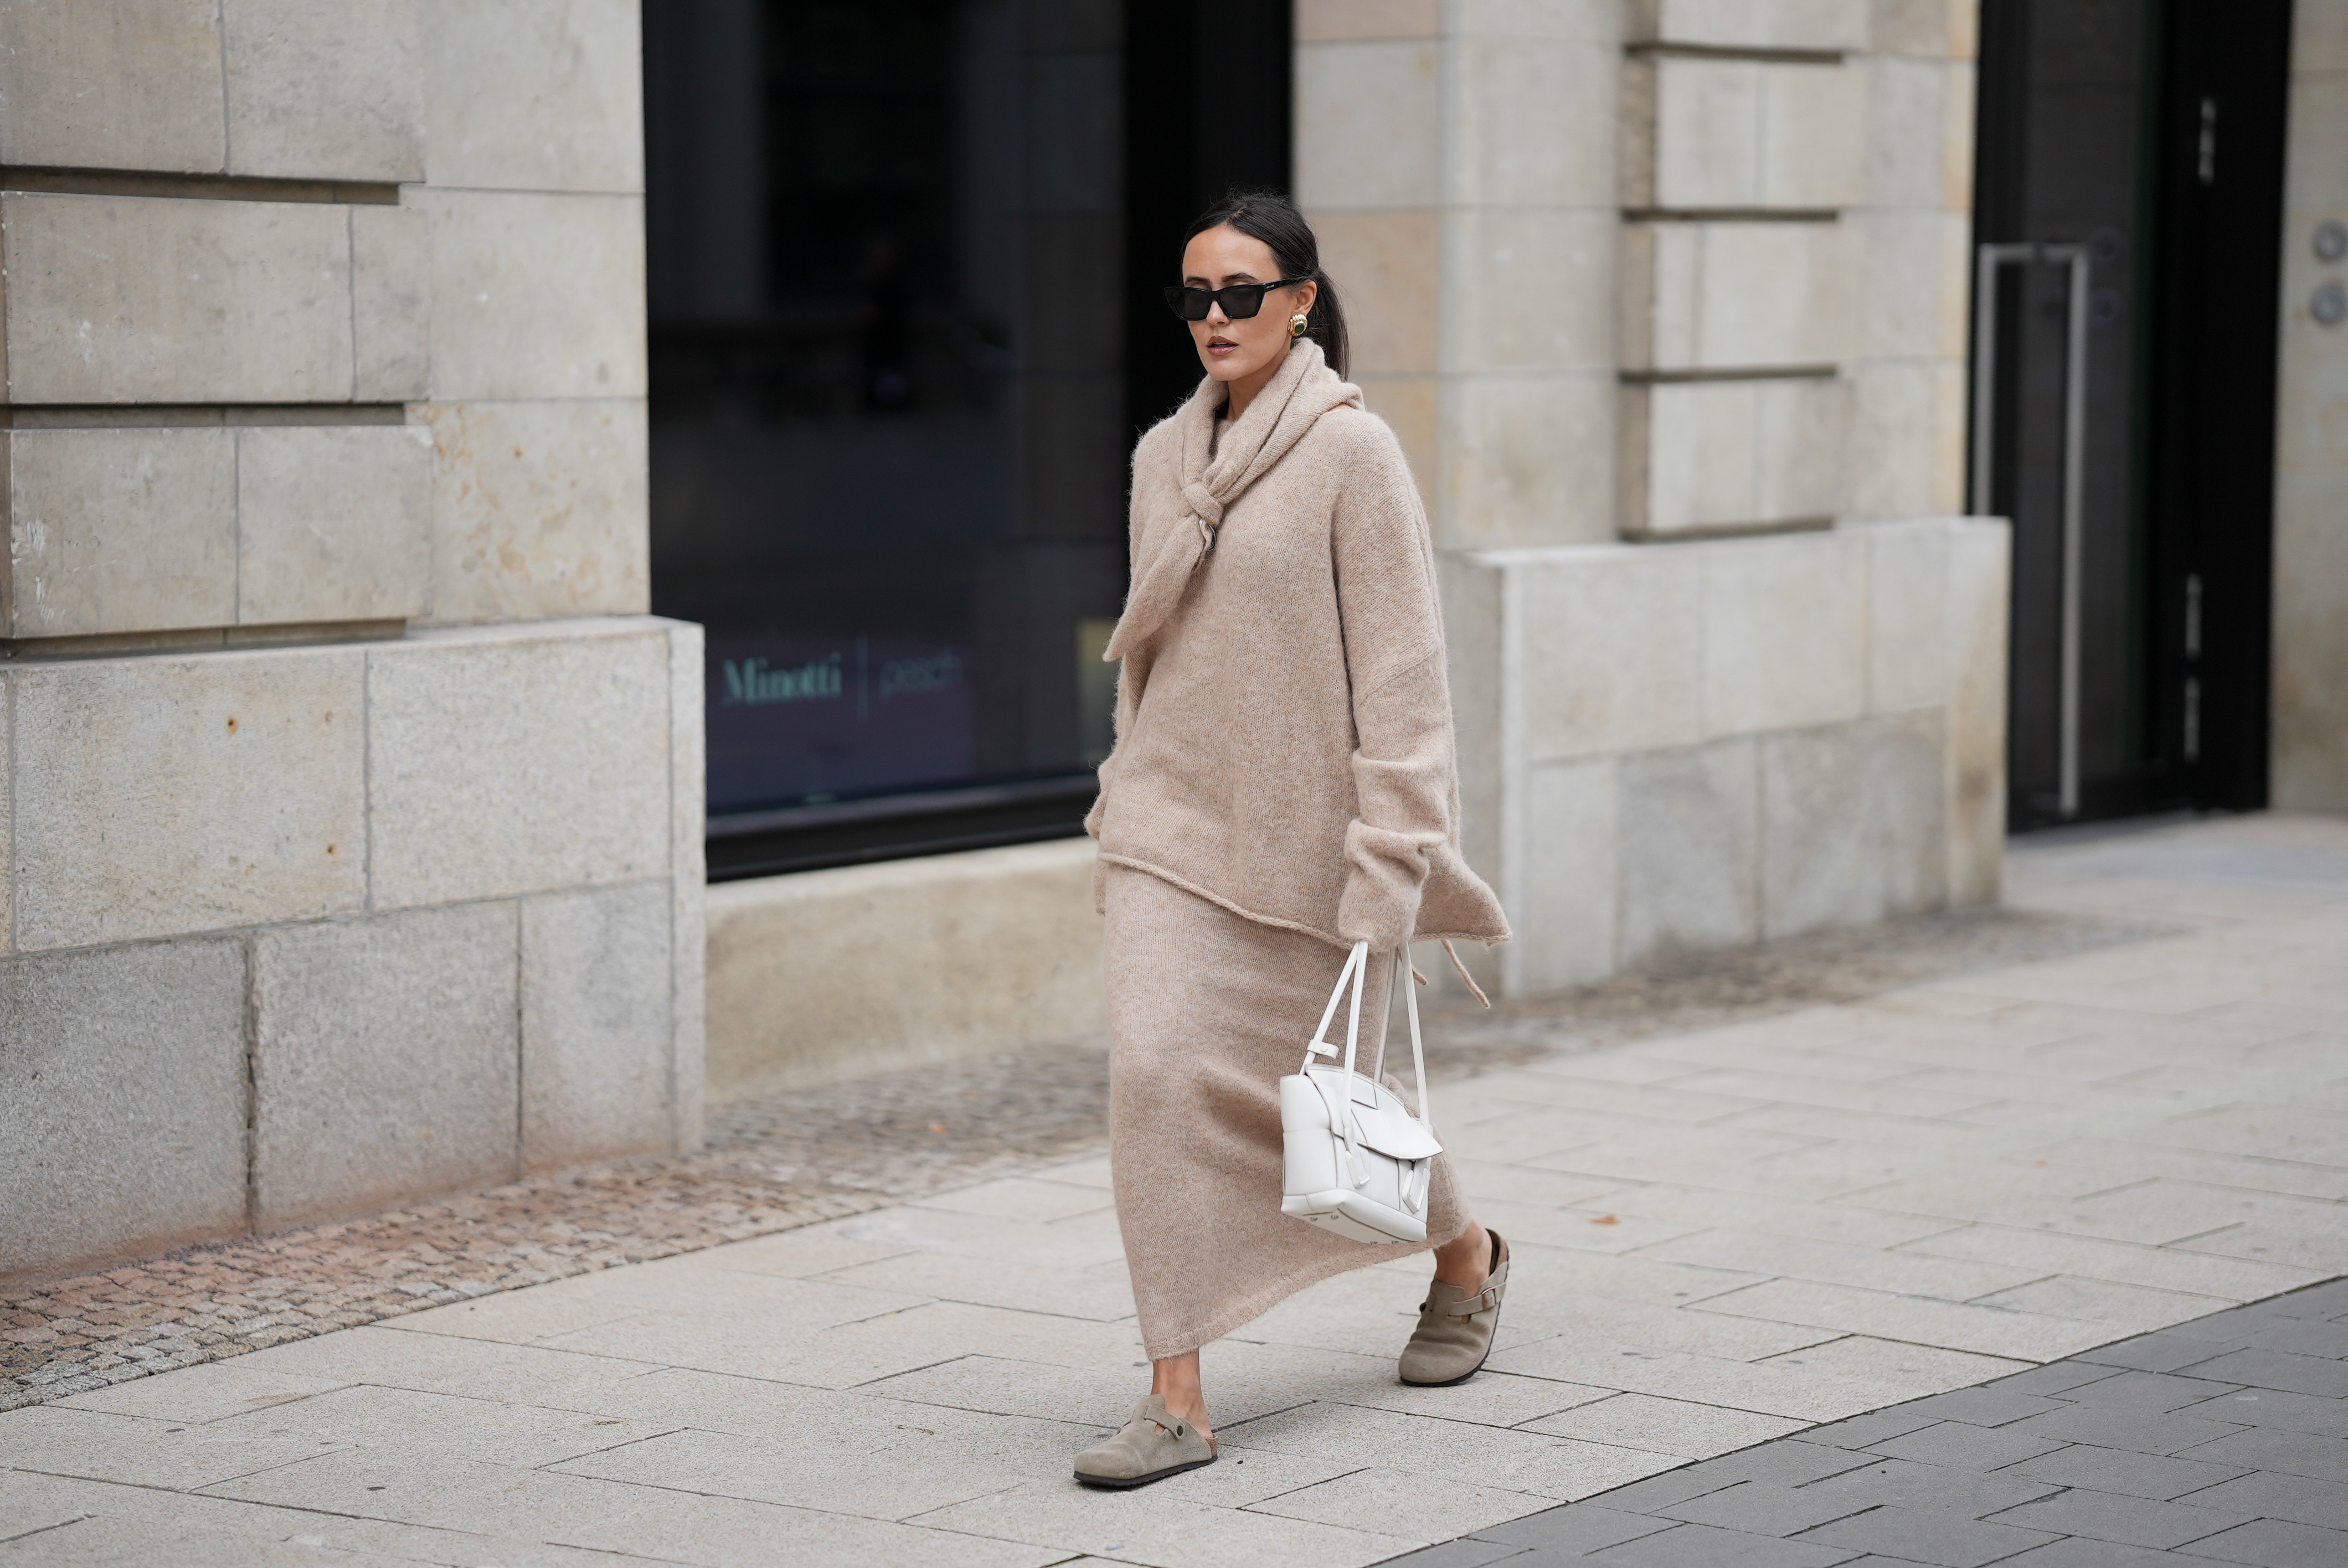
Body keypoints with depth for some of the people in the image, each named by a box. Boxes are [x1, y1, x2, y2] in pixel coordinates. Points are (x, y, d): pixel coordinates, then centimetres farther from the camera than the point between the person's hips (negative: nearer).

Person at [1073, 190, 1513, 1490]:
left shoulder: (1350, 452, -10)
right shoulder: (1165, 456, 8)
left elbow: (1400, 665, -13)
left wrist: (1389, 850, -17)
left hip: (1302, 833, -4)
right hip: (1171, 820, 4)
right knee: (1154, 1067, -12)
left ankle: (1466, 1258, 42)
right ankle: (1177, 1398, -8)